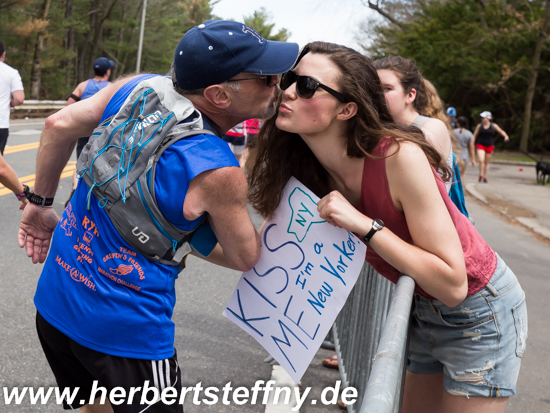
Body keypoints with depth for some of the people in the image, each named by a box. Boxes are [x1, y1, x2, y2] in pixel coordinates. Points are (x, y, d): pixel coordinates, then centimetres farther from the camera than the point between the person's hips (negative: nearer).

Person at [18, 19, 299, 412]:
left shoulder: (138, 86, -7)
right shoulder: (219, 173, -21)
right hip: (125, 331, -6)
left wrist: (41, 204, 10)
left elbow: (60, 125, -3)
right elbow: (245, 257, -6)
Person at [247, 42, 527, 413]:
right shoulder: (309, 172, -10)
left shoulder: (399, 155, -31)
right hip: (424, 310, 7)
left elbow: (452, 285, -30)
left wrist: (365, 225, -34)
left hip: (480, 309, -6)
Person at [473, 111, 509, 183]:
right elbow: (475, 135, 5)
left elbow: (501, 131, -3)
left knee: (487, 162, 9)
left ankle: (485, 177, 21)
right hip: (481, 145, -1)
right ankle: (481, 175, -2)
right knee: (481, 160, -19)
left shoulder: (493, 126, 0)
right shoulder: (479, 125, 1)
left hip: (489, 146, 1)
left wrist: (506, 136, -22)